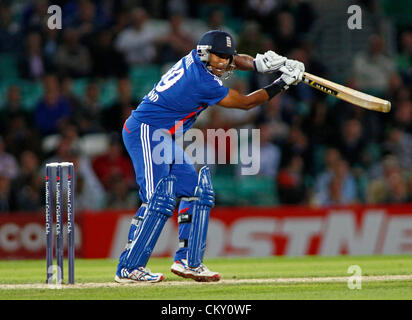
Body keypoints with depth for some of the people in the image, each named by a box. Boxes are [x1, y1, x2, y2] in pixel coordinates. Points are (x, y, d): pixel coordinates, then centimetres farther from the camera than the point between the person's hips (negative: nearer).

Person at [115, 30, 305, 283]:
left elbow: (234, 60, 19)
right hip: (145, 132, -11)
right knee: (160, 199, -20)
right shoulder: (203, 82, -22)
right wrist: (282, 84, -3)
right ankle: (129, 268, -21)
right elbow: (246, 103, -10)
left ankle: (188, 261, 12)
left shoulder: (197, 59, 3)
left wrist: (259, 63, -3)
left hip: (165, 138, 11)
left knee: (196, 192, 10)